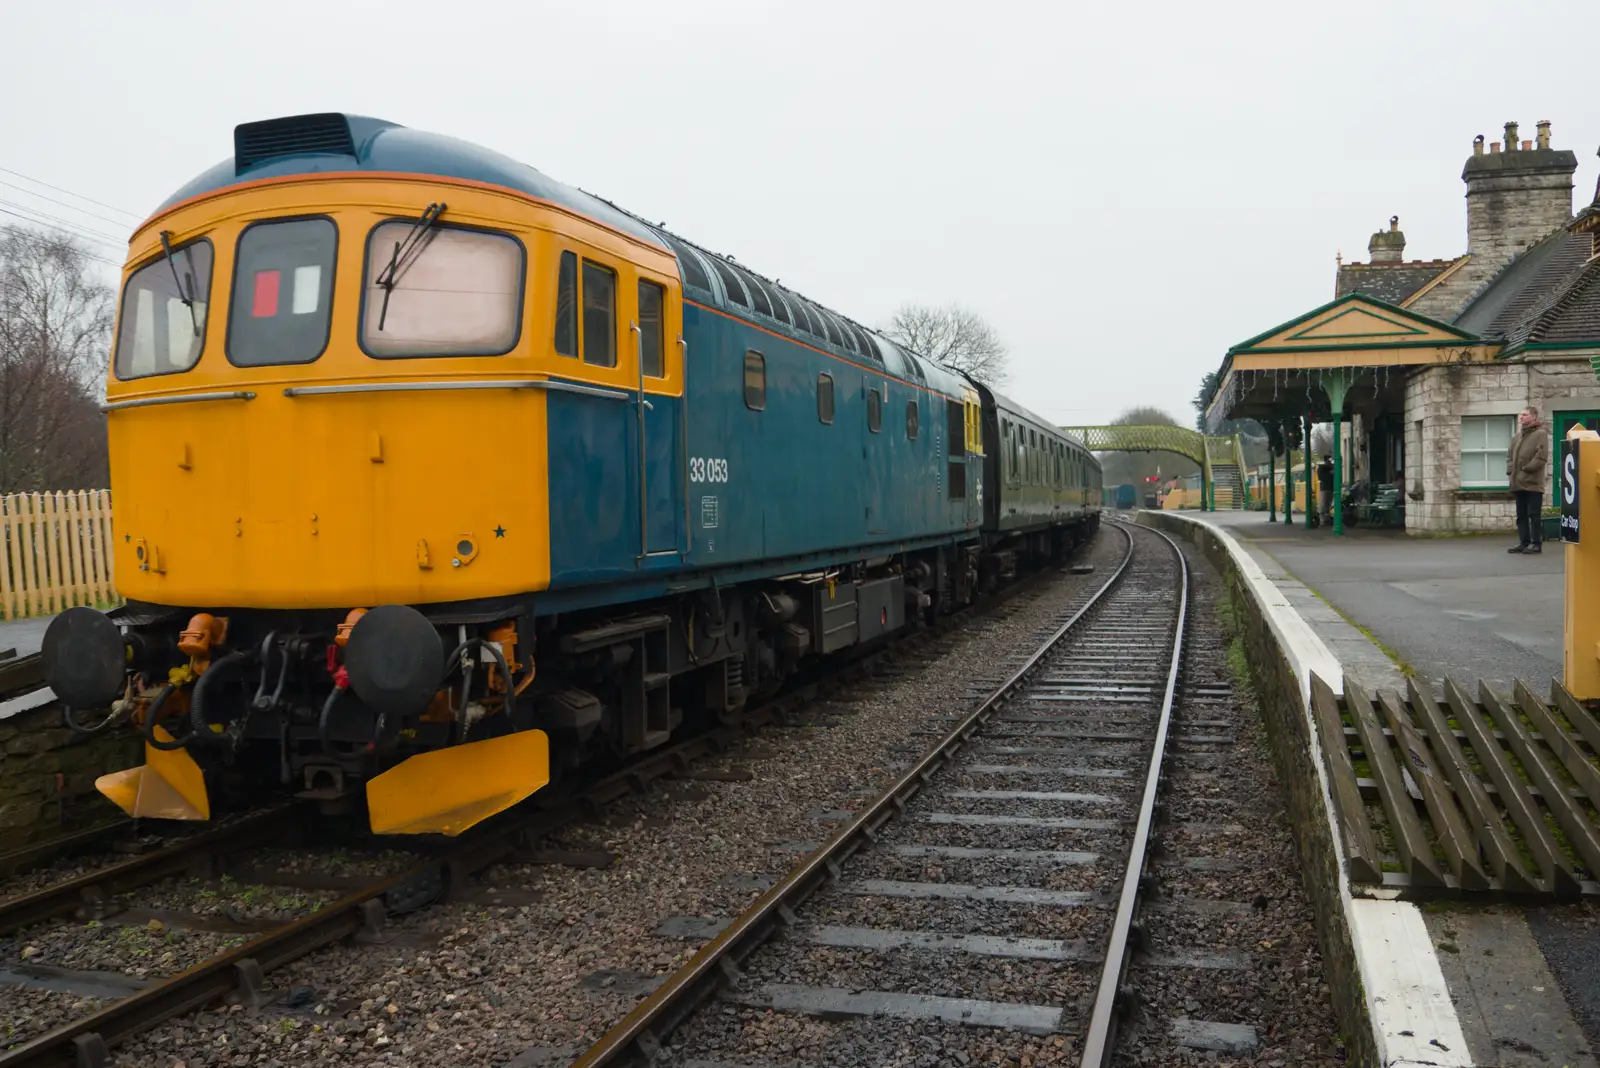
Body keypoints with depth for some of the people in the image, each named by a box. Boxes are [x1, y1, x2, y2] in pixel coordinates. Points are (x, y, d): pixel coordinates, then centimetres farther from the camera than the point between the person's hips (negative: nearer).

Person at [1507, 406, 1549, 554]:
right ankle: (1524, 542, 15)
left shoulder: (1540, 434, -5)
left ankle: (1536, 543, 0)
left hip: (1533, 482, -8)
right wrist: (1510, 470, 5)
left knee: (1534, 514, -4)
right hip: (1519, 483, 8)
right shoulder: (1517, 436, 18)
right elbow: (1509, 454, 21)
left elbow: (1541, 457, -15)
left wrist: (1526, 470, -15)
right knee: (1521, 514, 10)